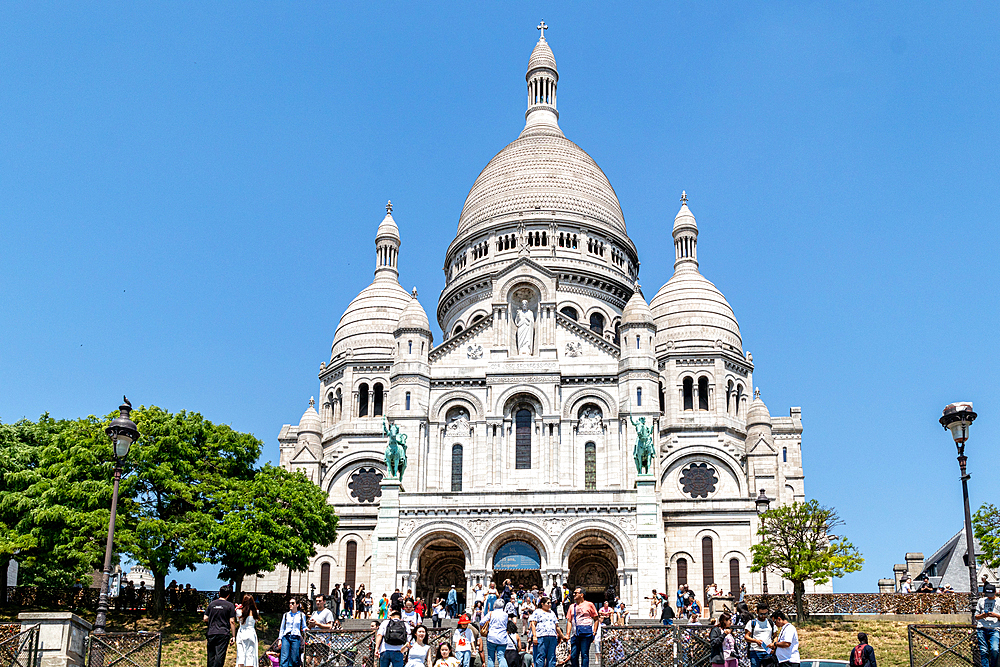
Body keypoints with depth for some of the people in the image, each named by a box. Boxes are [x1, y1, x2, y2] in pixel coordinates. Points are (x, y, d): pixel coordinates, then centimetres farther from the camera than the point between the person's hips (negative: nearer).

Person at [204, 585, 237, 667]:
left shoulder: (212, 603, 7)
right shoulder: (230, 605, -3)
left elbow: (205, 618, 7)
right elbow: (232, 622, -5)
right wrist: (233, 636, 0)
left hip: (211, 633, 3)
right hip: (223, 634, -3)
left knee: (211, 656, 11)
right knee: (220, 656, -5)